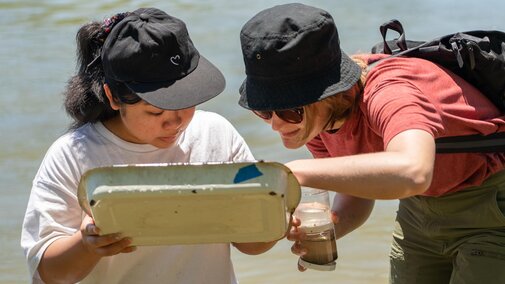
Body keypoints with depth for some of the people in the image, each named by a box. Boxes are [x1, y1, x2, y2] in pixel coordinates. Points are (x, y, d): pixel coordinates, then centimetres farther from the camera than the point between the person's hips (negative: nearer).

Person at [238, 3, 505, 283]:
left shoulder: (388, 94, -35)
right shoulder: (312, 116, -11)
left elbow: (412, 173, -56)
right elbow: (356, 194, 1)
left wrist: (297, 171, -51)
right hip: (421, 208, 7)